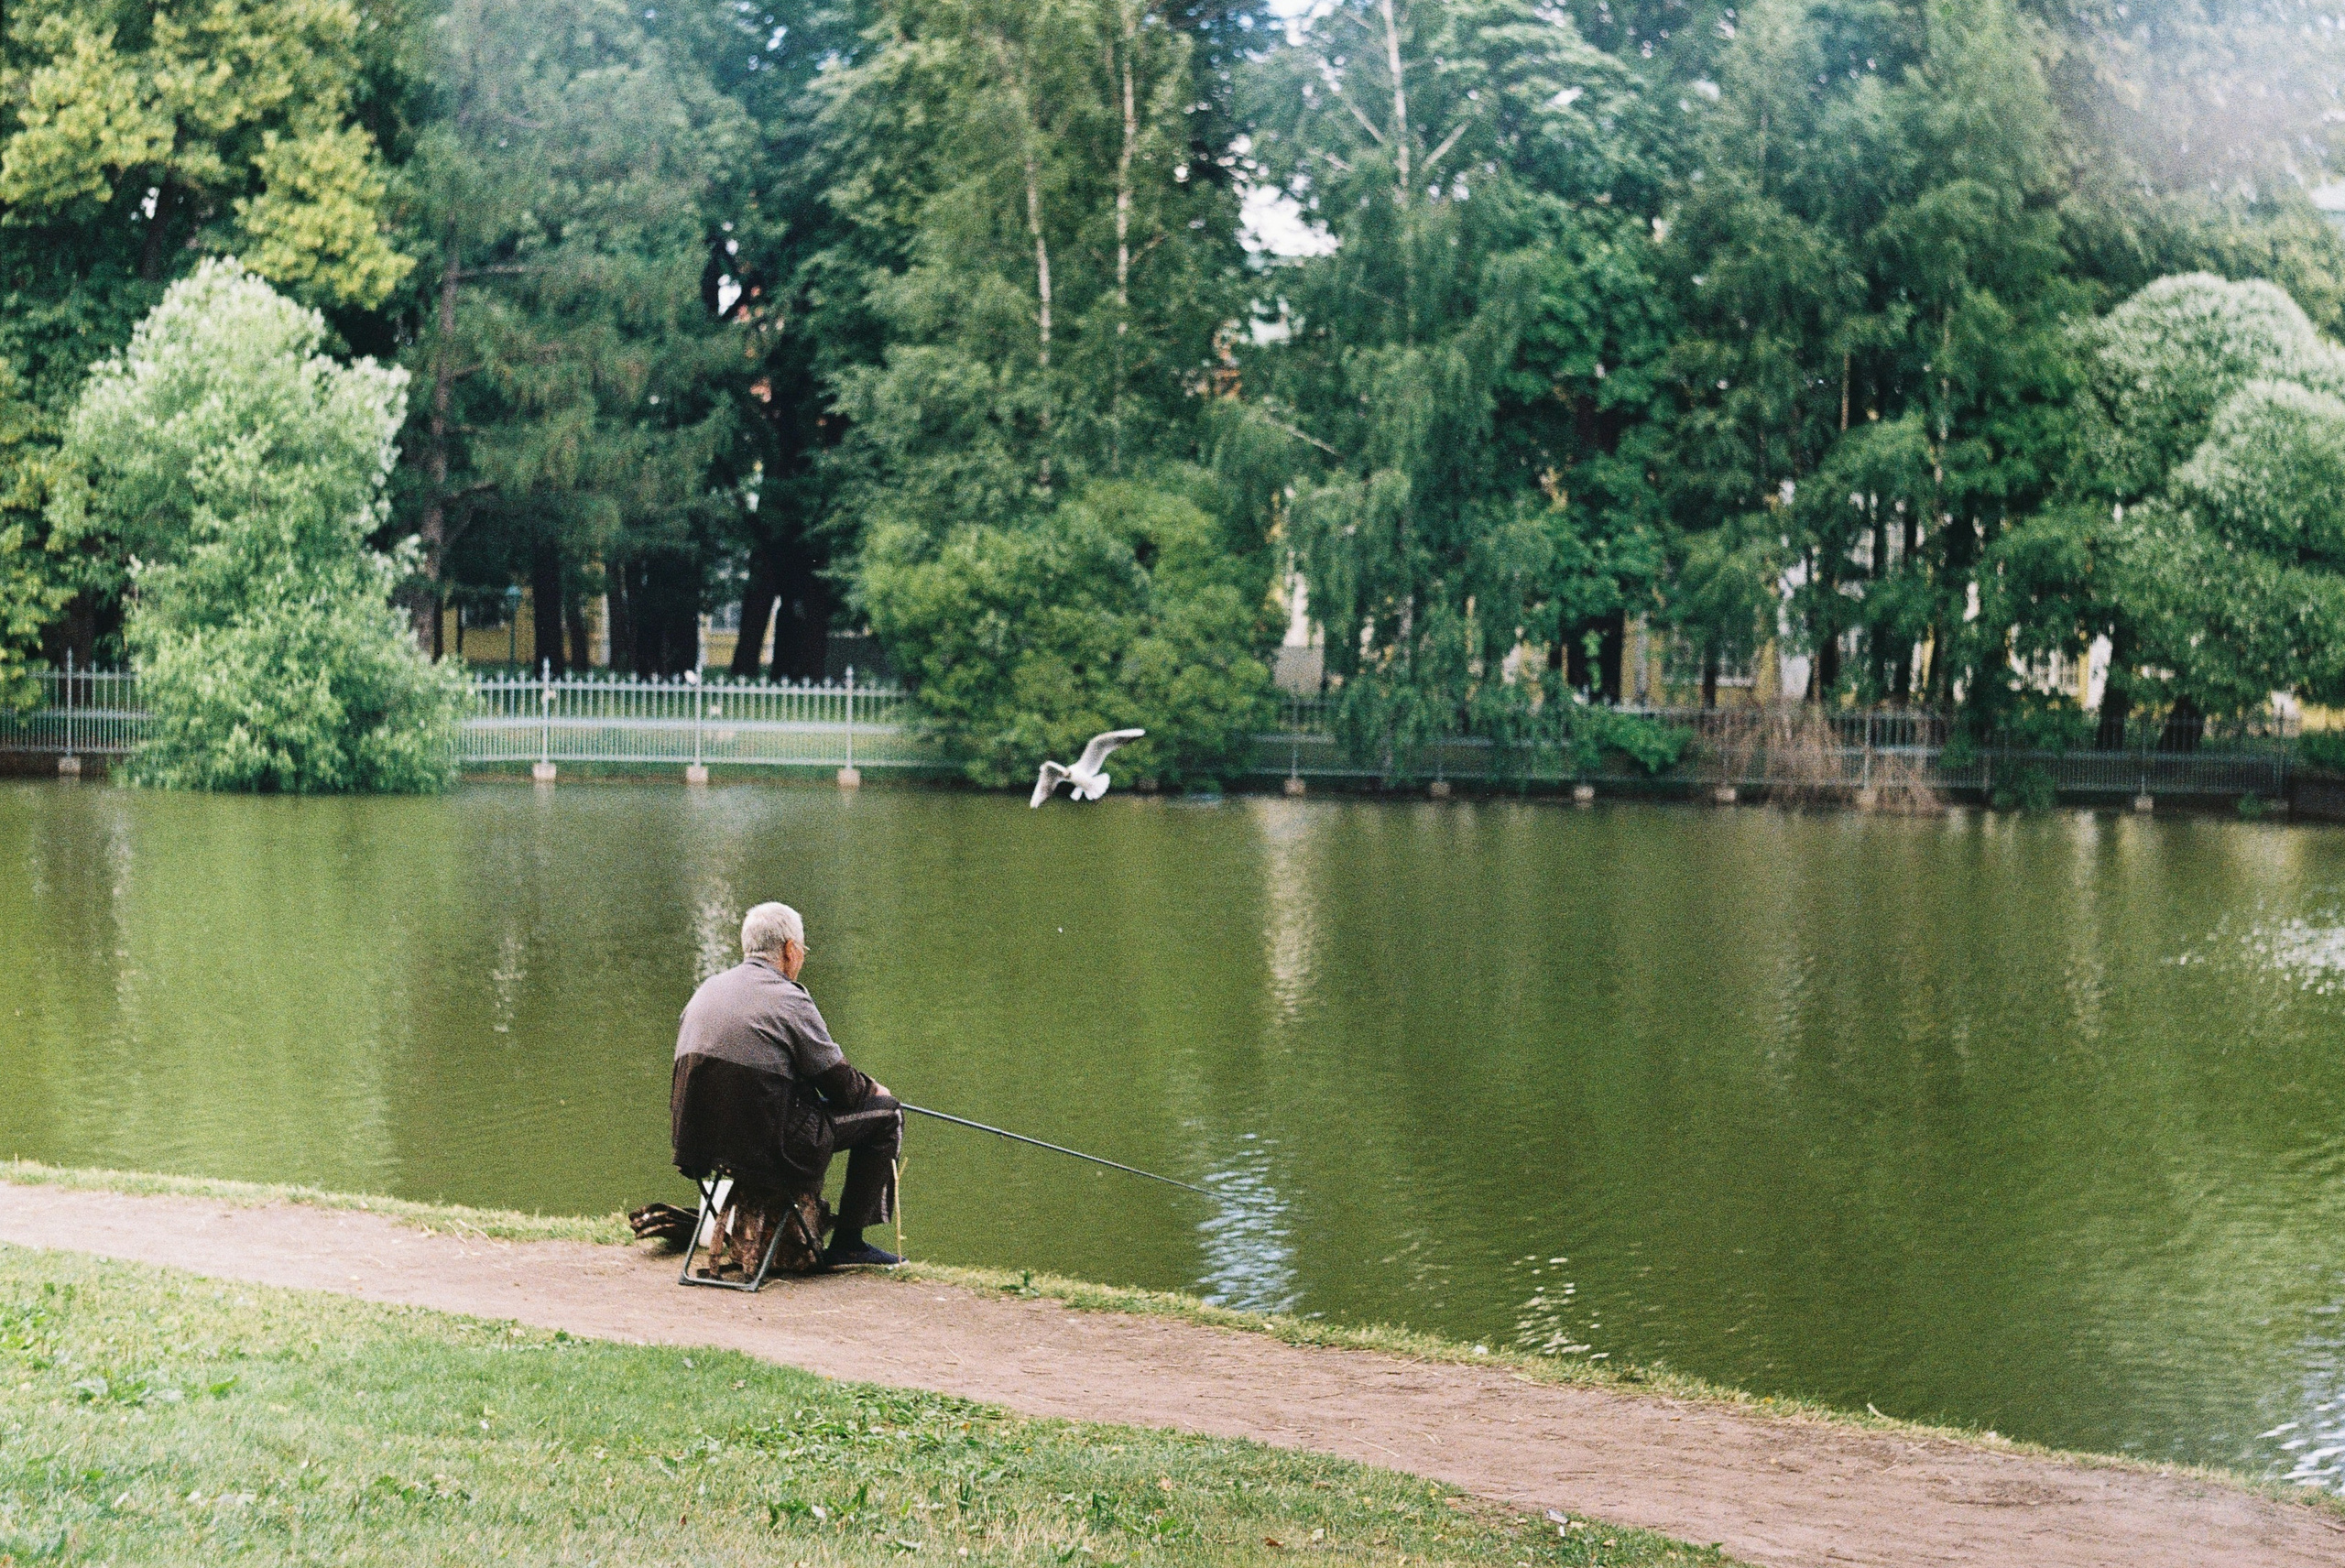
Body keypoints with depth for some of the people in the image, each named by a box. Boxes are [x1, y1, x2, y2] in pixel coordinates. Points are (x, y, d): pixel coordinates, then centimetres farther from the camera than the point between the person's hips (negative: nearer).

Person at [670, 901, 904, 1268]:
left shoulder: (707, 989, 11)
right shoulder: (789, 1000, -11)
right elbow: (840, 1086, -7)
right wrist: (874, 1089, 18)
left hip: (699, 1138, 8)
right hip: (765, 1148, -8)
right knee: (886, 1113, 7)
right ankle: (847, 1244, 10)